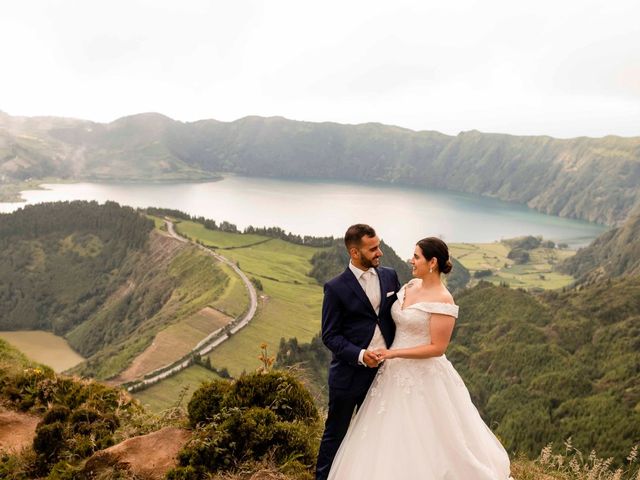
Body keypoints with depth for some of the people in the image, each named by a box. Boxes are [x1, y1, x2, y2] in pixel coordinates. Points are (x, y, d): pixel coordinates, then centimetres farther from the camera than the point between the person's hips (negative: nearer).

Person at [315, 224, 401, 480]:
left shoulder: (390, 276, 1)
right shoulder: (336, 288, -12)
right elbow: (330, 335, -10)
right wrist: (359, 355, -24)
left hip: (385, 370, 4)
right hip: (350, 373, -4)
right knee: (336, 433, 11)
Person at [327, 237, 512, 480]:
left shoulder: (443, 300, -18)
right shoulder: (410, 286, 5)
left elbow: (437, 348, -19)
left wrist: (393, 353, -19)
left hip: (424, 378, -7)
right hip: (396, 374, 7)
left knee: (424, 444, 4)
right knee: (390, 440, 14)